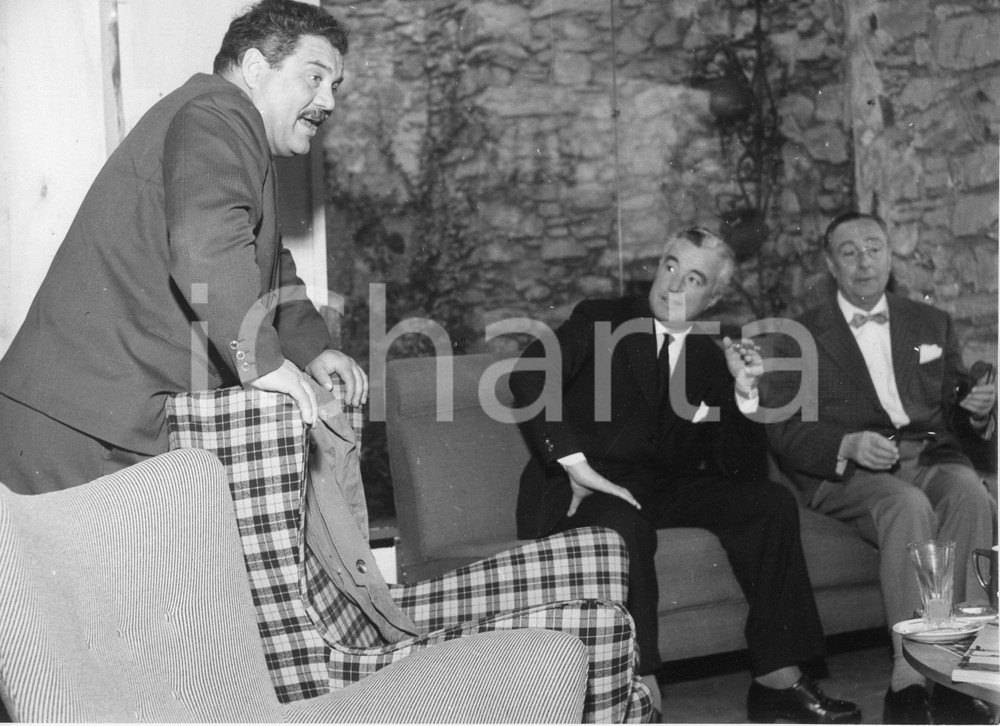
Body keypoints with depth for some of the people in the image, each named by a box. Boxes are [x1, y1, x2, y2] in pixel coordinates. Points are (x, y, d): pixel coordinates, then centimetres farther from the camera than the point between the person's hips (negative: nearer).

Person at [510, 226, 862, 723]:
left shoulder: (710, 360, 15)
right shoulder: (600, 320, 4)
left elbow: (739, 467, 6)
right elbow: (529, 377, -15)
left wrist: (744, 392, -9)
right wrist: (576, 464, -23)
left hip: (665, 490, 5)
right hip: (586, 490, -5)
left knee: (771, 502, -13)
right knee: (625, 528, -37)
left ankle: (777, 680, -12)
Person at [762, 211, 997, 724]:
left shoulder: (932, 325, 22)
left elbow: (955, 420, 22)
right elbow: (784, 432, 0)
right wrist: (849, 445, -18)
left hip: (931, 459, 3)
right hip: (847, 471, -3)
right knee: (909, 506, -35)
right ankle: (908, 677, -35)